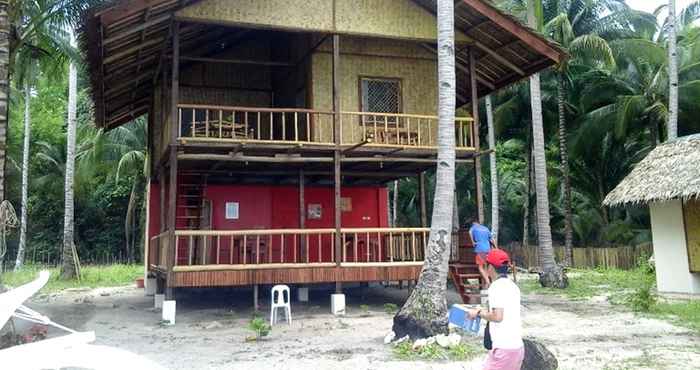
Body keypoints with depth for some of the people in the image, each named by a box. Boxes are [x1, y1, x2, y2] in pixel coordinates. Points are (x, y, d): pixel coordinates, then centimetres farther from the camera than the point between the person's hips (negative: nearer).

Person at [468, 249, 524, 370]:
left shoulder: (497, 286, -12)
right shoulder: (512, 285, 13)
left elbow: (497, 317, -20)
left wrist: (479, 313, -7)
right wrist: (485, 312, 21)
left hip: (503, 348, -9)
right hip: (518, 347, 9)